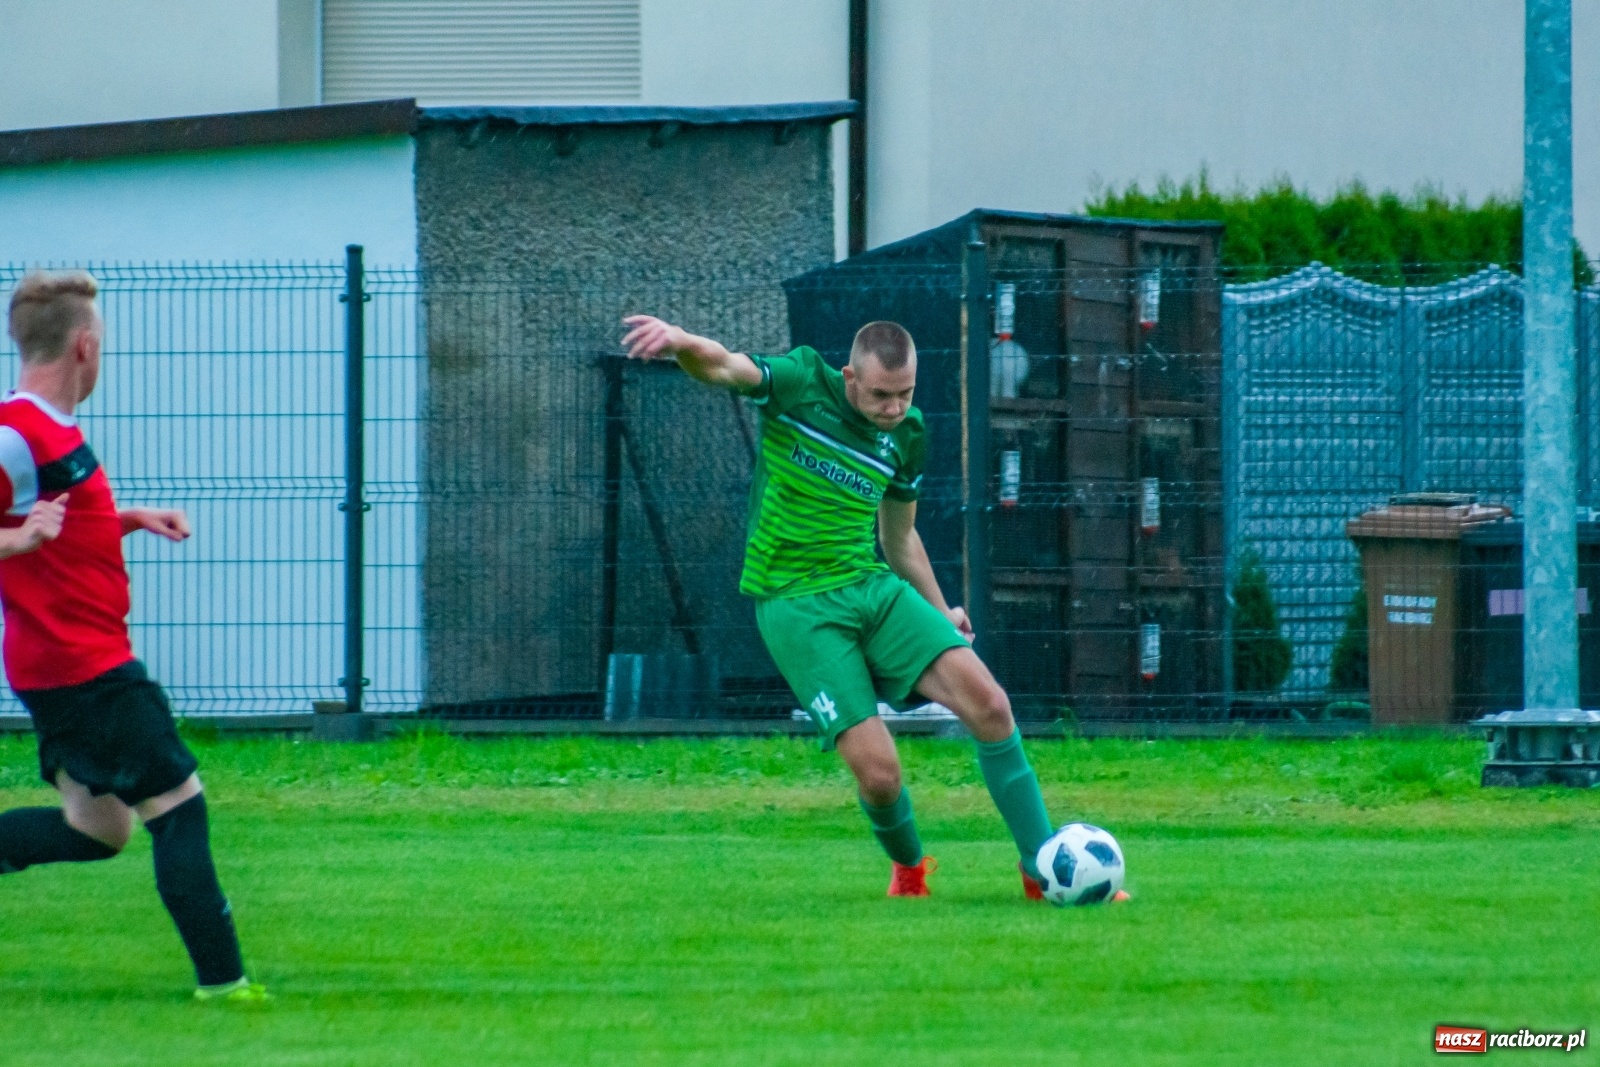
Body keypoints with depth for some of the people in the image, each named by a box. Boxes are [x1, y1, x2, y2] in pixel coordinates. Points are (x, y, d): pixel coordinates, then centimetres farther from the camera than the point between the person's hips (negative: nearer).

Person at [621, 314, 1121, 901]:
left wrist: (938, 611, 22)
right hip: (797, 606, -5)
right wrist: (679, 341, -47)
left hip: (874, 587, 5)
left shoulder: (907, 434, 7)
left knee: (988, 703, -15)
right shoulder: (801, 384, -7)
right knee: (878, 772, -15)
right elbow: (722, 367, -25)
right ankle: (908, 867, 21)